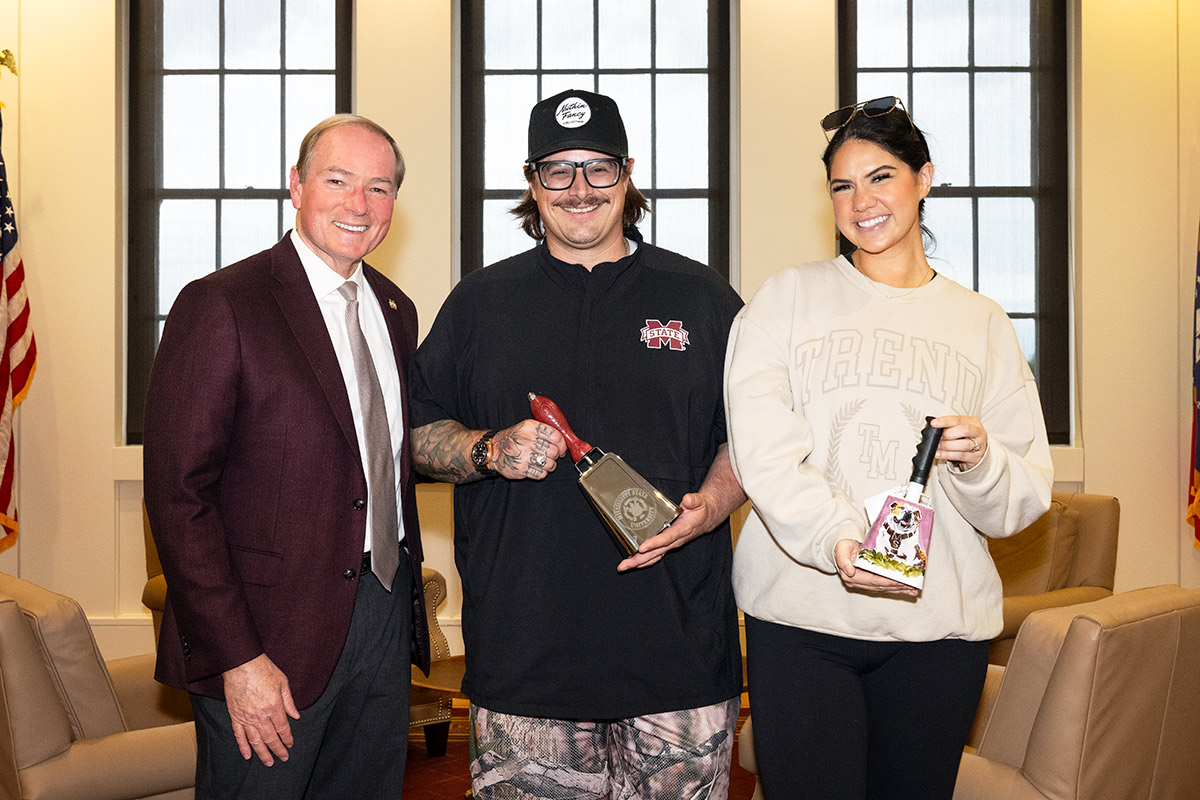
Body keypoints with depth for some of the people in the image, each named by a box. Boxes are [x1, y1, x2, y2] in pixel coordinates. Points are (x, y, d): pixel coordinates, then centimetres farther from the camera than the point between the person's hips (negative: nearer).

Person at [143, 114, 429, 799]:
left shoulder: (396, 311, 10)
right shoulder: (220, 305, -11)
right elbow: (178, 495, -15)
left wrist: (407, 583, 10)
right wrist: (237, 658, -18)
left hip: (387, 615, 6)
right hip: (272, 631, -6)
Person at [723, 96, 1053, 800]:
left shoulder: (983, 325, 12)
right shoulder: (790, 298, 7)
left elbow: (1026, 498, 8)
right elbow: (761, 443, -9)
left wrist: (979, 462, -14)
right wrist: (834, 536, -24)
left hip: (939, 620, 2)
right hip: (800, 616, -1)